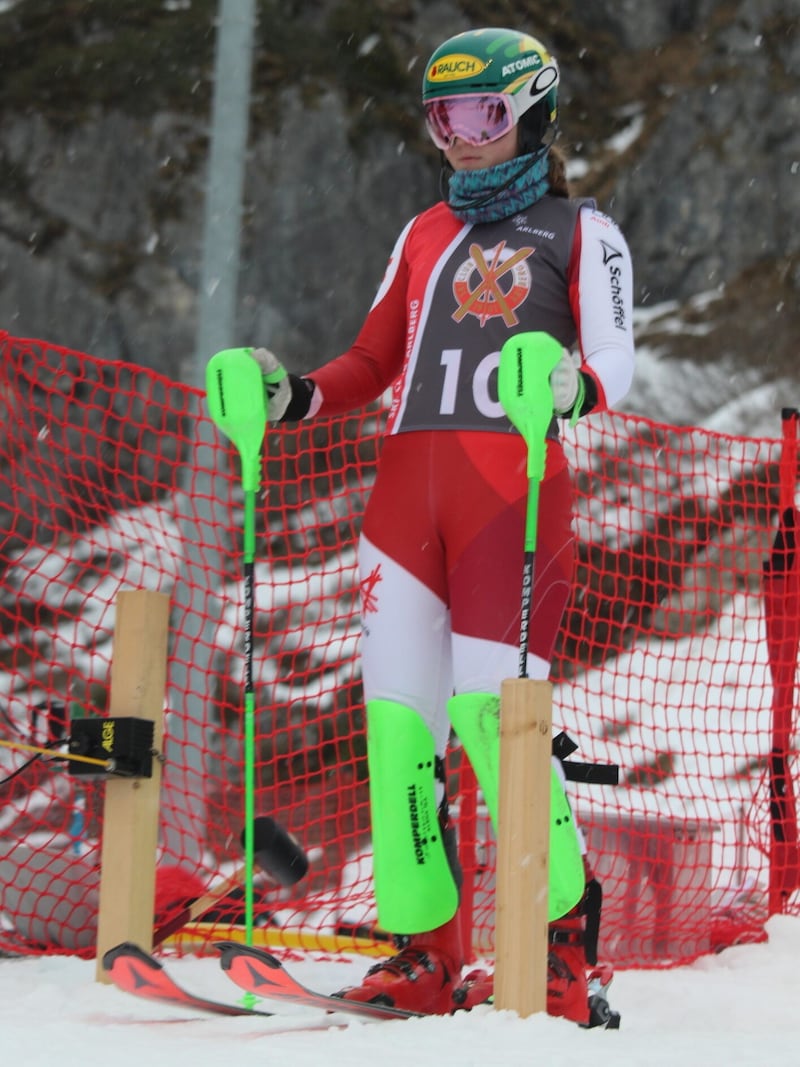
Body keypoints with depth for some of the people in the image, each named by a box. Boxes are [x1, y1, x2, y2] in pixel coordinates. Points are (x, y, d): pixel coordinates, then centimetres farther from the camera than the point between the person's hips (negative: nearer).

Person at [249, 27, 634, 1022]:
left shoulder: (580, 232, 10)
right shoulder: (426, 234, 25)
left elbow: (616, 359, -2)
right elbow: (373, 360, 26)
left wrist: (571, 384, -25)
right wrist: (293, 397, 8)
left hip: (514, 482, -5)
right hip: (407, 482, 5)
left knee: (488, 708, -16)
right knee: (398, 714, -4)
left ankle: (562, 937, -6)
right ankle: (422, 950, -1)